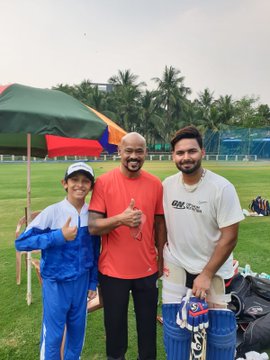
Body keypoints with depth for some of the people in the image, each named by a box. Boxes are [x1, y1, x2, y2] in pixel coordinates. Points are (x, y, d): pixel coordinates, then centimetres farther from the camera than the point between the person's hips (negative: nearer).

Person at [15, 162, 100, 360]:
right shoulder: (52, 212, -15)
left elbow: (95, 251, 6)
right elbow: (21, 242, -16)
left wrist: (93, 282, 10)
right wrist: (58, 236, -25)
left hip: (82, 282, 3)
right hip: (56, 283, -3)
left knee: (77, 330, 18)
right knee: (53, 335, 9)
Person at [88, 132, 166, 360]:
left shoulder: (155, 184, -2)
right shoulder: (104, 182, -10)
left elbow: (159, 224, 7)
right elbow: (92, 226, -12)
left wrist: (161, 259, 10)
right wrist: (120, 219, -29)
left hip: (147, 269, 2)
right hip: (113, 270, -2)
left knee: (148, 323, 19)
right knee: (115, 323, 17)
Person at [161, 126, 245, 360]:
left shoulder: (222, 188, -17)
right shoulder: (168, 185, -5)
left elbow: (229, 237, -15)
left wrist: (206, 275, -14)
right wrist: (160, 257, 5)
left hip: (213, 271, -2)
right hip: (175, 268, 3)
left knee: (217, 328, 8)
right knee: (174, 327, 12)